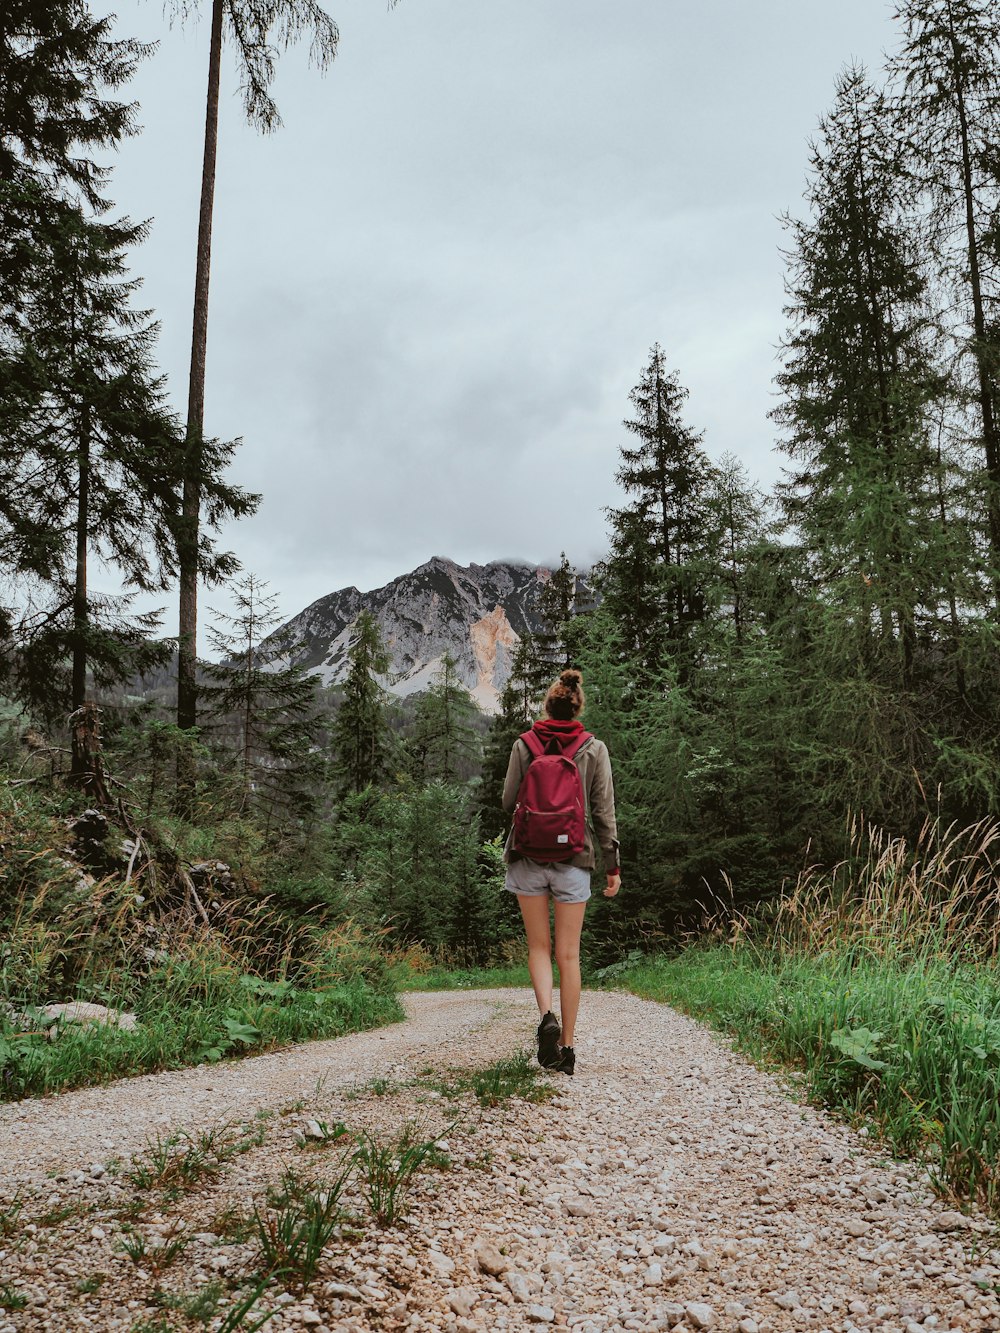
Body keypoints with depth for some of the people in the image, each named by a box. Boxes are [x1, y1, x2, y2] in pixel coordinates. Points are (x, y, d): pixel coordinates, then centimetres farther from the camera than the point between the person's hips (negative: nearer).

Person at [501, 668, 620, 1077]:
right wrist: (613, 863, 5)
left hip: (528, 855, 0)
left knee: (539, 946, 14)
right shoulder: (594, 749, -2)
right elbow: (603, 811, -1)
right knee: (569, 955, 8)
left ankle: (547, 1015, -10)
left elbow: (508, 801, 2)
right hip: (574, 859, 0)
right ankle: (567, 1046, 10)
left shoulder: (524, 746, -2)